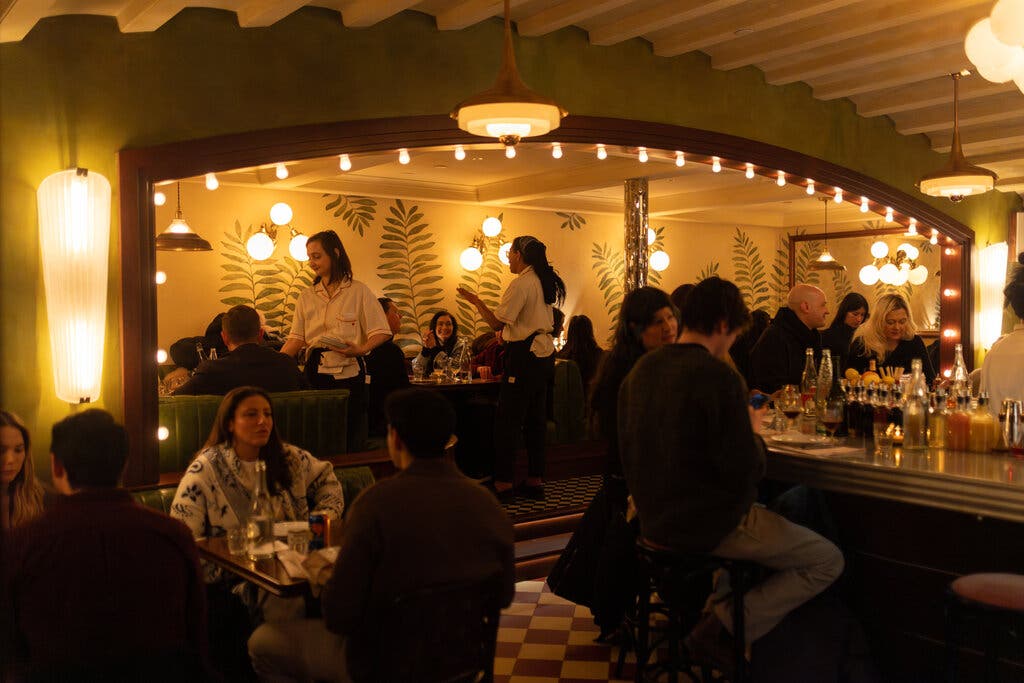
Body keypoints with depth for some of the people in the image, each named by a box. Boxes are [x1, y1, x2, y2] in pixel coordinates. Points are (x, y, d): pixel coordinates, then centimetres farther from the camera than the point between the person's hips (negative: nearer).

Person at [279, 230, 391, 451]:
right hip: (315, 372, 3)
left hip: (348, 372, -3)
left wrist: (361, 349, -21)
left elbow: (381, 332, -3)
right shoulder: (306, 296, 13)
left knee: (350, 439, -3)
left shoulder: (357, 291, 2)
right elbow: (296, 339, 7)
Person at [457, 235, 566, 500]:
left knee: (508, 419, -3)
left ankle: (503, 483, 0)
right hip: (545, 354, 9)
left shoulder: (521, 283, -14)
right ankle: (535, 481, 18)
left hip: (525, 355, -9)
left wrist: (476, 301, -3)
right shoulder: (544, 282, 13)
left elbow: (497, 322, -16)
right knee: (535, 419, 12)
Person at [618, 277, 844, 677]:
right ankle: (719, 630, -2)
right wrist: (754, 432, -1)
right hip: (710, 525, -9)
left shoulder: (641, 369, 3)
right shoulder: (718, 377, -21)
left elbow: (633, 448, 12)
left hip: (655, 520, 9)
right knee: (828, 561, 4)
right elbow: (745, 472, -21)